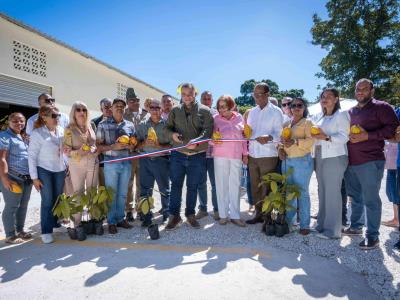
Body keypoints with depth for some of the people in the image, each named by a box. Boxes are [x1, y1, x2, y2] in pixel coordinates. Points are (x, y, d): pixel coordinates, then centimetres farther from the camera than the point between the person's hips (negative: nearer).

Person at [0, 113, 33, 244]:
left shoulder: (24, 137, 16)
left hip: (27, 178, 8)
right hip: (13, 178, -8)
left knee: (23, 205, 14)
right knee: (11, 207, 1)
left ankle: (20, 230, 28)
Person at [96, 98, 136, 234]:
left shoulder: (130, 125, 9)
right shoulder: (103, 125, 0)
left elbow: (134, 144, 14)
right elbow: (98, 146, -2)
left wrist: (129, 146, -9)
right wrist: (113, 147, -18)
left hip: (126, 163, 3)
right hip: (111, 163, -3)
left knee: (123, 193, 11)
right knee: (111, 193, 4)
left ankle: (120, 218, 25)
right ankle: (111, 222, 16)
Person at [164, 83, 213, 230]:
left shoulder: (204, 110, 1)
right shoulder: (175, 110, 8)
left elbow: (207, 130, -9)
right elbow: (167, 127, 11)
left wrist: (196, 142, -27)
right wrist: (172, 134, -13)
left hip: (197, 155, -1)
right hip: (178, 153, 1)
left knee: (193, 186, 10)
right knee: (175, 185, 5)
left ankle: (190, 214, 26)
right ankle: (174, 215, 18)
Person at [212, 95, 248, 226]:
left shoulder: (239, 118, 6)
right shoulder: (216, 119, 0)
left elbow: (243, 137, 11)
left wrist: (245, 154, 9)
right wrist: (213, 140, -20)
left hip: (236, 155, 2)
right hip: (220, 155, -2)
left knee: (235, 185, 4)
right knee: (221, 184, 3)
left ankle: (235, 215, 13)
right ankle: (223, 214, 14)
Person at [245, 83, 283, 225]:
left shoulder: (276, 112, -3)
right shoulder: (252, 112, 14)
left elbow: (279, 134, -10)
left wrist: (269, 137, -28)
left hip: (268, 155, -5)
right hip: (252, 155, 5)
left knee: (266, 188, 2)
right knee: (255, 186, 11)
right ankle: (258, 214, 23)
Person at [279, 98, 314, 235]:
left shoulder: (307, 123, 0)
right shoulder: (286, 124, 16)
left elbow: (310, 141, -12)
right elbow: (281, 139, 18)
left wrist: (295, 142, -25)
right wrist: (281, 149, -1)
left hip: (302, 161, -5)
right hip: (287, 161, 5)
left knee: (302, 192, -2)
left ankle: (304, 225, 7)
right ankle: (288, 221, 22)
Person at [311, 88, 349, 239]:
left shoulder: (341, 115, -1)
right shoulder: (319, 116, 18)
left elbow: (344, 136, -11)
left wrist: (326, 137, -23)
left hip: (335, 157, -6)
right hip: (319, 157, 7)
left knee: (332, 193, -5)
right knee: (322, 192, 9)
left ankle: (333, 230, 2)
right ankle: (322, 225, 19)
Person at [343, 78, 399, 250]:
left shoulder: (381, 107, -2)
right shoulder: (350, 112, 17)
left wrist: (367, 136, -18)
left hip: (370, 162, -6)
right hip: (351, 162, 6)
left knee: (370, 199, -2)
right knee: (355, 197, 15)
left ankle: (373, 235, 9)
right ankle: (355, 226, 29)